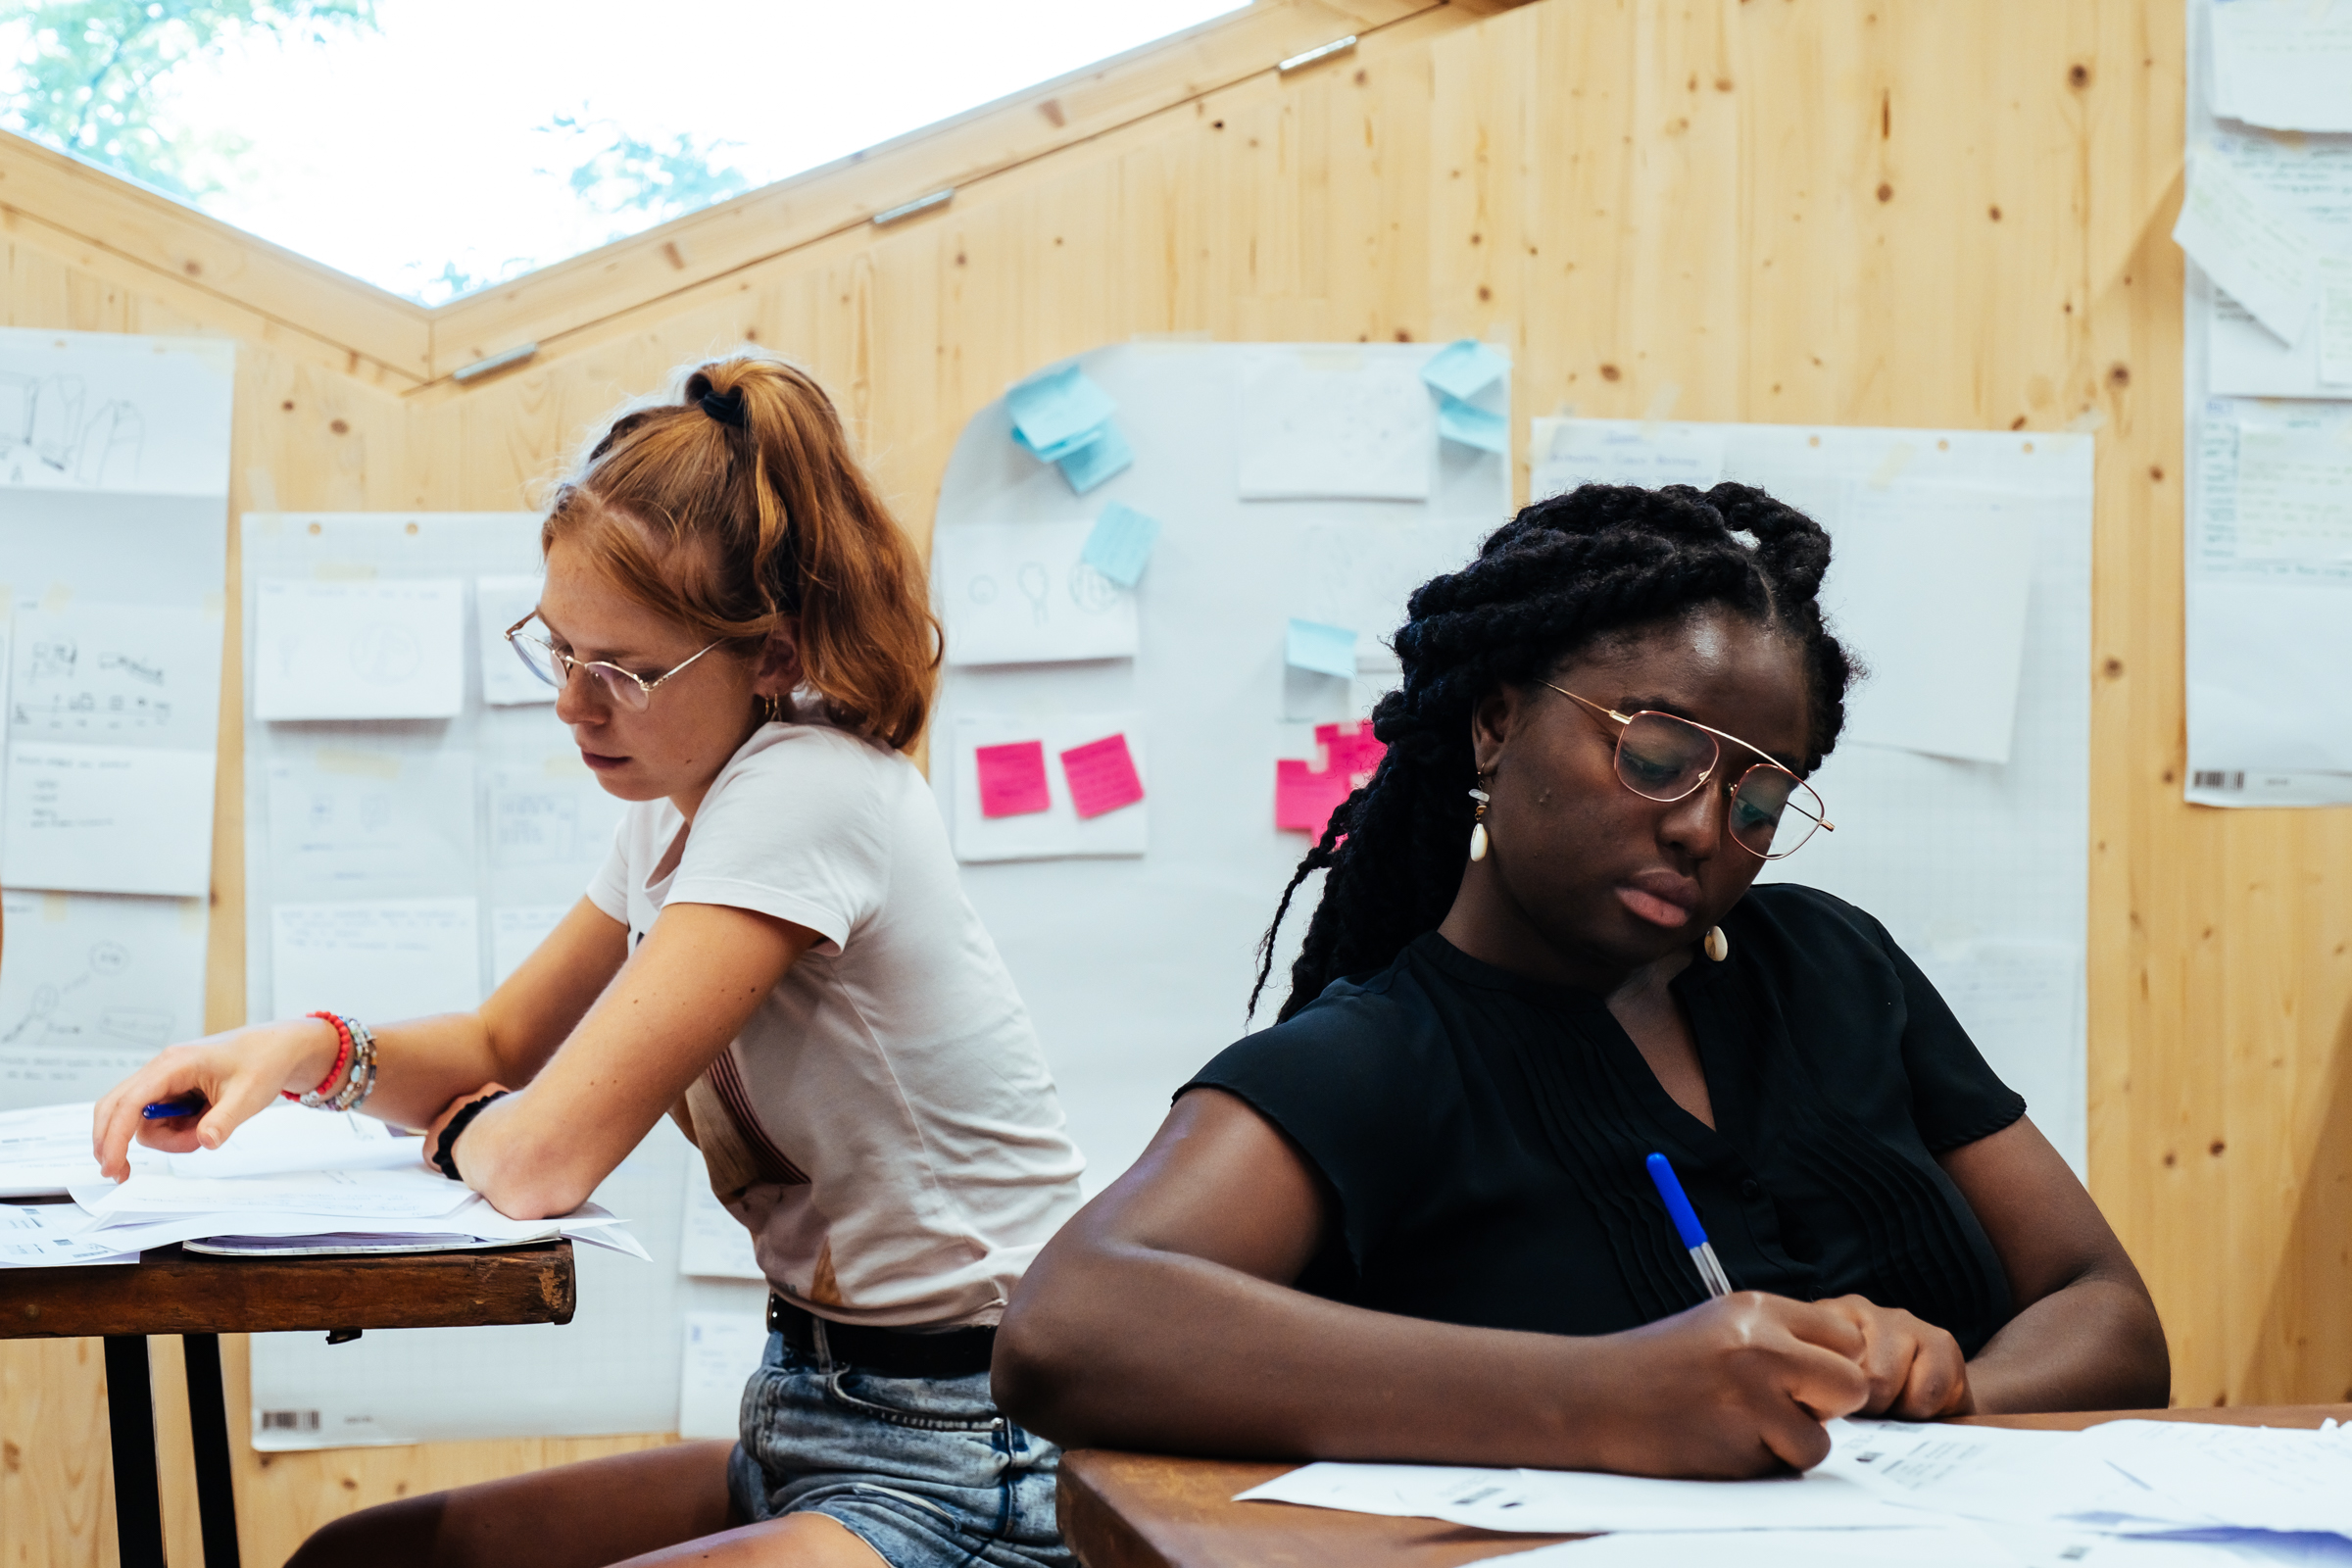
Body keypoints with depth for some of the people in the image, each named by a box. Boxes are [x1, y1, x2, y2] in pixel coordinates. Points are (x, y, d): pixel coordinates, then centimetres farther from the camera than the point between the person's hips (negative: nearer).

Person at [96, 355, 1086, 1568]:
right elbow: (502, 1044, 20)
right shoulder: (682, 807, 9)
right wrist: (314, 1050, -1)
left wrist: (456, 1126, 1)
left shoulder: (808, 791, -21)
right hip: (806, 1425, 9)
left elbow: (542, 1159, -23)